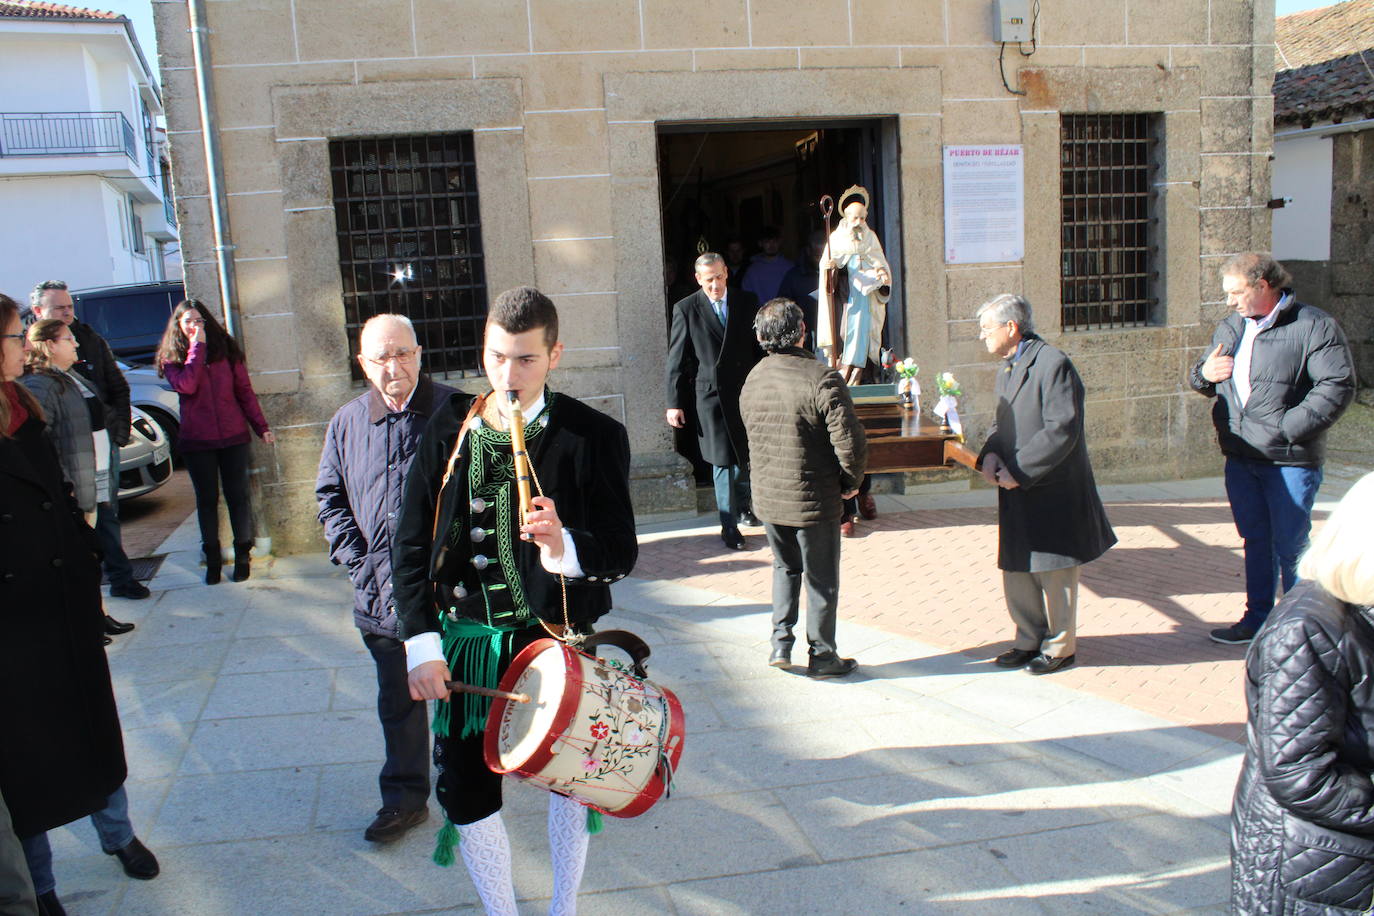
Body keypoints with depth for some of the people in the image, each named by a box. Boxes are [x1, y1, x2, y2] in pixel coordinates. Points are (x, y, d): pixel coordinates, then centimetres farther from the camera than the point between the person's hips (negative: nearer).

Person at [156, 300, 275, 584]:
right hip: (196, 441, -1)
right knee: (207, 499, 7)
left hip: (233, 436, 1)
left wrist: (262, 428, 3)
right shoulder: (171, 358, 1)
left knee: (237, 496, 4)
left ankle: (243, 555, 14)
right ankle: (212, 559, 17)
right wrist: (196, 346, -14)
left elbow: (245, 391, 7)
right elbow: (186, 385, -19)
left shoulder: (227, 349, 5)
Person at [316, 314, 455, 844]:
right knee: (398, 701, 15)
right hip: (381, 594, 3)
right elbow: (330, 497, 13)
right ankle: (404, 799, 30)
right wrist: (360, 563, 1)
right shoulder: (347, 423, 6)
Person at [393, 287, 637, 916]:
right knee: (465, 793, 7)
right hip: (464, 640, 2)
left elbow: (622, 552, -12)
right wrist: (422, 645, -9)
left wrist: (566, 548, -33)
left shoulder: (594, 436, -9)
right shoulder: (449, 428, -1)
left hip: (553, 639, -2)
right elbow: (411, 544, 0)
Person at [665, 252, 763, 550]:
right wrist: (674, 403, -3)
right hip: (711, 395, -3)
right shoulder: (685, 309, -3)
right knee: (723, 463, -1)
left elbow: (760, 347, 9)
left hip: (747, 392, 3)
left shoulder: (747, 302, 5)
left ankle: (742, 506, 40)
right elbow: (677, 359, -1)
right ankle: (729, 526, 10)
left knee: (746, 457, 14)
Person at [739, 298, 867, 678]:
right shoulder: (822, 379, -20)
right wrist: (851, 481, -4)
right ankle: (821, 656, 23)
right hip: (813, 500, -5)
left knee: (785, 567, 25)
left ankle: (781, 641, 21)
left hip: (767, 497, 5)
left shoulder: (752, 381, 0)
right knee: (821, 579, 11)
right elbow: (850, 442, -22)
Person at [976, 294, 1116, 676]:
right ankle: (1030, 640, 28)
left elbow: (1062, 430, -22)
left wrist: (1019, 471, -20)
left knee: (1054, 572, 4)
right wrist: (990, 455, -2)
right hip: (1017, 492, 8)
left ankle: (1059, 647, 18)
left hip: (1052, 491, -8)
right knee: (1017, 571, 13)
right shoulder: (1006, 371, 14)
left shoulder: (1052, 364, -16)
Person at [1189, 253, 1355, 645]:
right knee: (1256, 541, 17)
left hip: (1289, 461, -6)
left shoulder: (1313, 326, -8)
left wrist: (1288, 429, -22)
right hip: (1240, 458, 6)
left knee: (1291, 547, 1)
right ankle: (1257, 619, 29)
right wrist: (1203, 373, -3)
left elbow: (1338, 386, -15)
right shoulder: (1230, 328, 13)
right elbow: (1206, 380, 22)